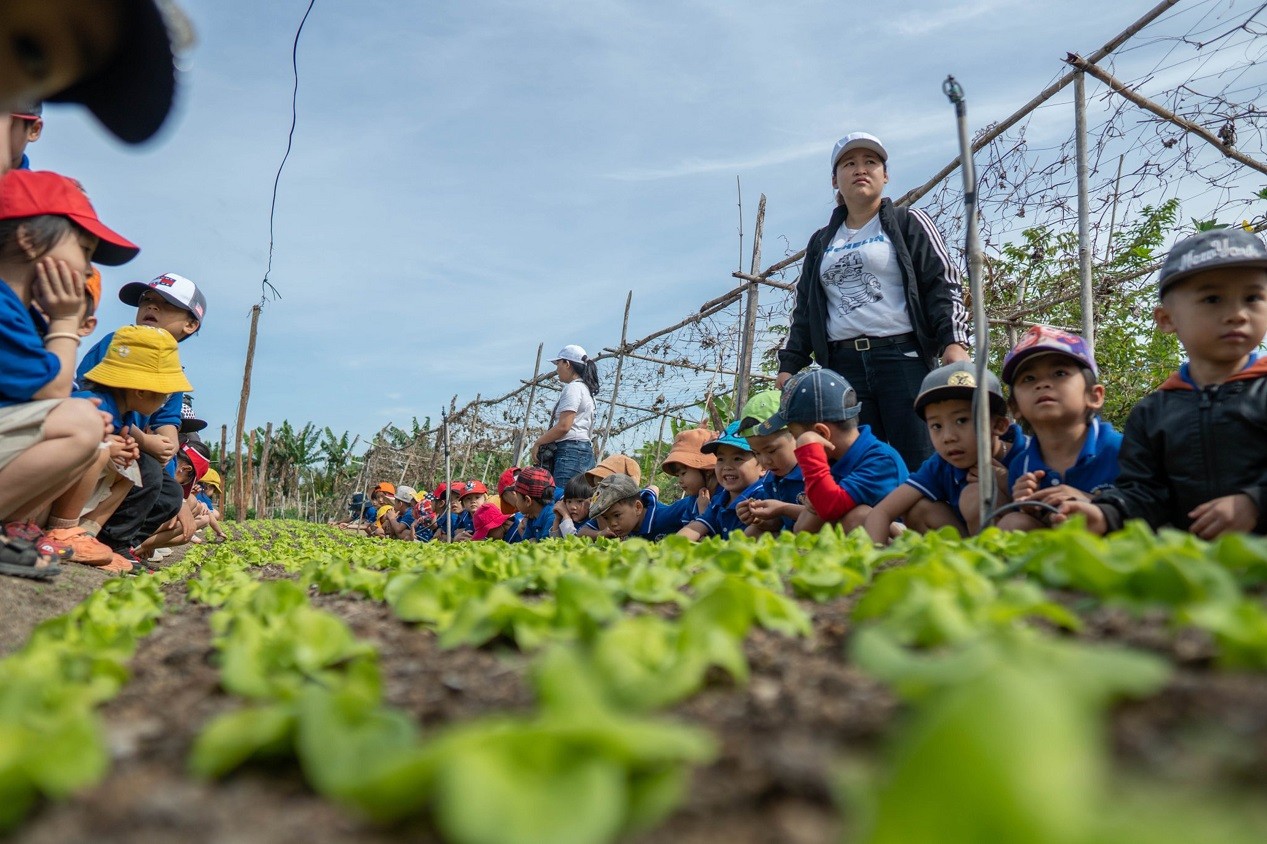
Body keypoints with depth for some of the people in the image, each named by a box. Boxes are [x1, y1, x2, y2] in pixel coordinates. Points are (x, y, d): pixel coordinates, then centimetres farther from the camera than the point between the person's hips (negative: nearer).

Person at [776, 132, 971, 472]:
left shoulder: (908, 223, 11)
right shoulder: (821, 242, 23)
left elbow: (943, 284, 2)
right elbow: (805, 308, 22)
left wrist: (954, 341, -13)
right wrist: (790, 364, 12)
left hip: (903, 358, -3)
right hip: (843, 365, 3)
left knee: (920, 465, -8)